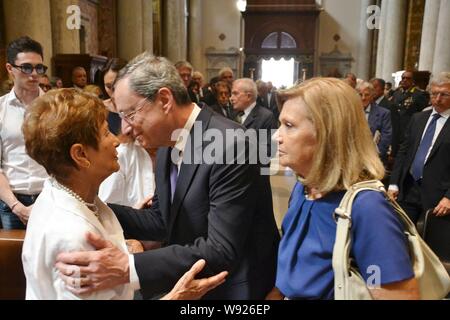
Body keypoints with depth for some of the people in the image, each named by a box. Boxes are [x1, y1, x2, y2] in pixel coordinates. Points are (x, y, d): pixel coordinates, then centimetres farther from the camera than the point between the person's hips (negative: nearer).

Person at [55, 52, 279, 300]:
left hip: (237, 290, -7)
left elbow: (221, 249, -29)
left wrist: (129, 269, -35)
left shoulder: (230, 146, -27)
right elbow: (161, 221, 4)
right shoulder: (167, 146, 1)